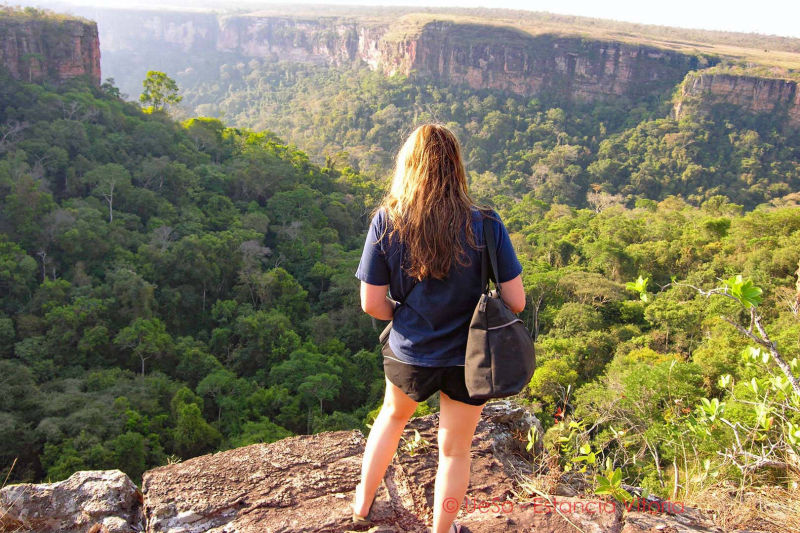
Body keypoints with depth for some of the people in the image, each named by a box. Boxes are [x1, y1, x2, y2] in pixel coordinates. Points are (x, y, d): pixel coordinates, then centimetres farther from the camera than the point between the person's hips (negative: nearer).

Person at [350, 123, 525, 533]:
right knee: (455, 452, 21)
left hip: (409, 356, 2)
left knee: (393, 415, 32)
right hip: (468, 360, -1)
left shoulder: (386, 222, -17)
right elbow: (516, 302, -14)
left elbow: (372, 304, -13)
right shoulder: (485, 224, -18)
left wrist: (403, 314, 7)